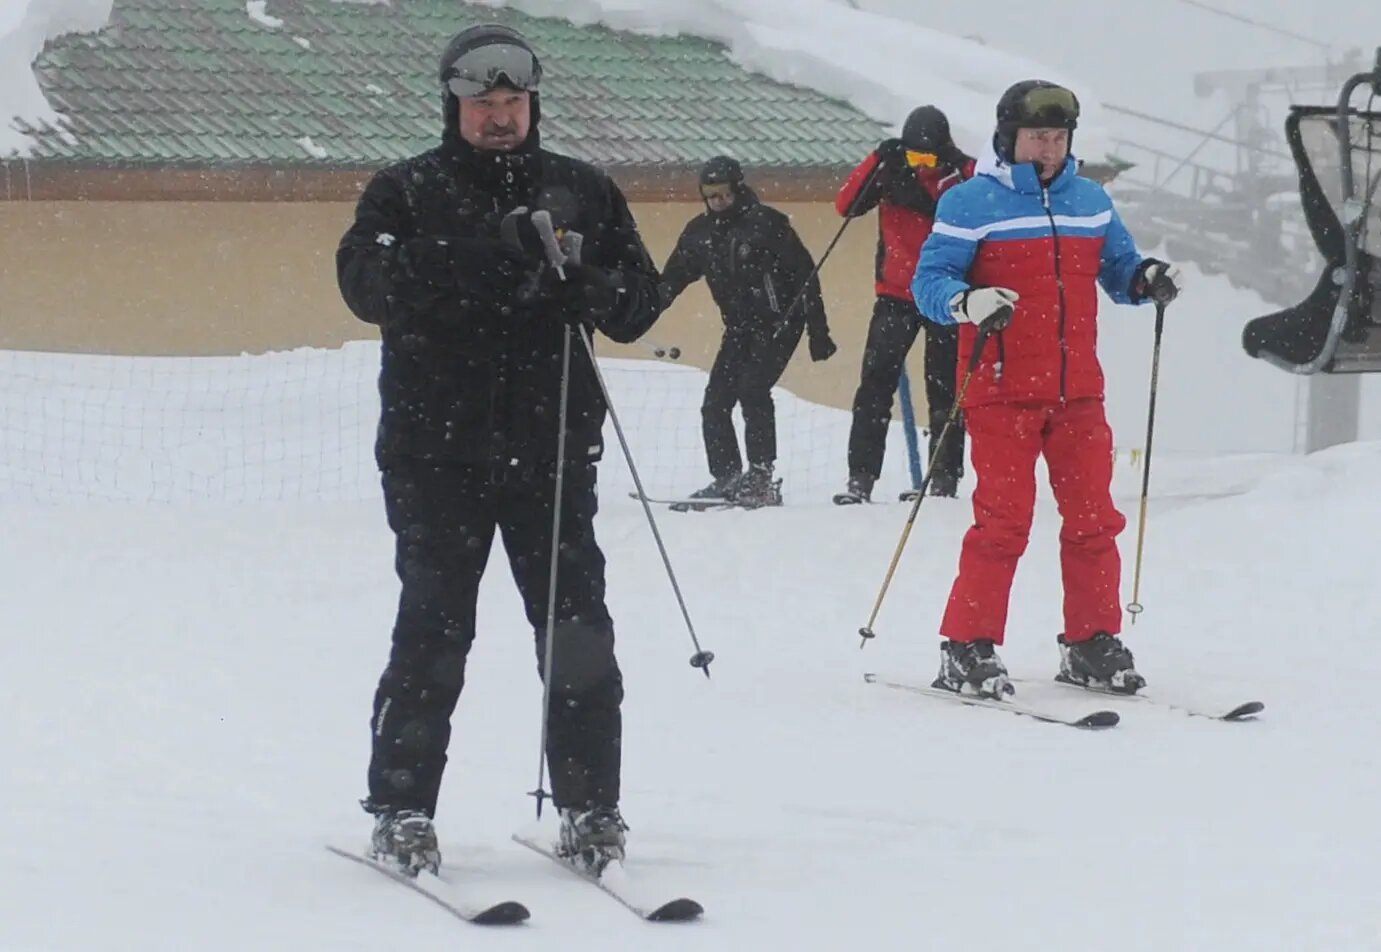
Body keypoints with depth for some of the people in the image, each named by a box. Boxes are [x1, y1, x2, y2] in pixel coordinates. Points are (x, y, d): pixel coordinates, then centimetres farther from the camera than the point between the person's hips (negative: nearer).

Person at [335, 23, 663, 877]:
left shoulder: (583, 191, 13)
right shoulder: (407, 192, 6)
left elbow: (641, 300, 10)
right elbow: (367, 281, -12)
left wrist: (589, 286, -14)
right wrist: (483, 257, -24)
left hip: (552, 447, 2)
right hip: (438, 448, -2)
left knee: (578, 629, 0)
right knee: (434, 630, -4)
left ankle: (590, 804, 9)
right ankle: (402, 808, 3)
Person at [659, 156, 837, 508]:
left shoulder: (767, 224, -13)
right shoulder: (700, 233, 4)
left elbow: (804, 276, -12)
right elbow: (670, 281, 13)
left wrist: (818, 332, -14)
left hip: (779, 323, -7)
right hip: (739, 329, 7)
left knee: (752, 389, -22)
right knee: (715, 401, 0)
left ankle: (761, 478, -20)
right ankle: (726, 478, 9)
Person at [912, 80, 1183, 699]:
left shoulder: (1090, 202, 14)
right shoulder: (970, 203, -3)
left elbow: (1117, 269, 19)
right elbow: (929, 281, -6)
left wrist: (1146, 279, -3)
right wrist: (967, 302, -26)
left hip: (1077, 392, 5)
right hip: (1002, 392, -5)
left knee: (1093, 519, 4)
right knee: (1004, 520, -10)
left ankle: (1092, 646, 16)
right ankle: (968, 649, -2)